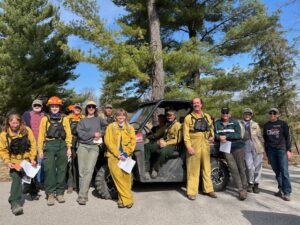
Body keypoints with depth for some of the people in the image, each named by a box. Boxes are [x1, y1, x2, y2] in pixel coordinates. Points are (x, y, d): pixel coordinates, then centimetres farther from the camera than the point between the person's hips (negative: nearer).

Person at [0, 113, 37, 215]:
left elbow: (33, 145, -5)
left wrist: (32, 158, -9)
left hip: (27, 161, 2)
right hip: (14, 162, -2)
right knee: (16, 179, -21)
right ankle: (15, 203, -19)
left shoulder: (27, 130, -10)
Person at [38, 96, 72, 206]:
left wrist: (69, 148, -1)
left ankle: (60, 193, 15)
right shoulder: (45, 119, 8)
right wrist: (40, 149, -1)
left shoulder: (64, 119, 9)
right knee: (49, 169, -5)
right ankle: (50, 194, 4)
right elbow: (41, 135, 5)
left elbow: (68, 134, 6)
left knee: (62, 169, 4)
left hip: (62, 145, 1)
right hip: (49, 145, -1)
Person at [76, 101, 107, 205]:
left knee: (89, 170, -12)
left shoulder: (99, 120, 17)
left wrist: (101, 133, -1)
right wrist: (94, 134, -4)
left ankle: (82, 196, -13)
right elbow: (80, 134, -1)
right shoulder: (82, 121, 13)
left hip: (94, 147, -1)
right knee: (82, 171, -3)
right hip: (83, 146, 1)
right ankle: (83, 194, 6)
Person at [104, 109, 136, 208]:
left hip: (126, 157, 1)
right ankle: (127, 199, -3)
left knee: (126, 177, -7)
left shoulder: (130, 128, 16)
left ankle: (123, 199, 5)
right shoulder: (111, 127, 11)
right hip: (113, 156, -1)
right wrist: (117, 154, -8)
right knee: (118, 177, -10)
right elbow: (108, 141, 1)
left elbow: (133, 141, 6)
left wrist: (126, 153, -8)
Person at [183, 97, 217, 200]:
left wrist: (212, 136, 8)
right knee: (193, 169, -3)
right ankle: (191, 192, 3)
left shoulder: (207, 116, 15)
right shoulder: (188, 117, 0)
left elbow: (211, 128, 27)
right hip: (194, 145, -4)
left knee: (206, 168, 11)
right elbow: (186, 134, -6)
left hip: (205, 145, 5)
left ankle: (208, 189, 22)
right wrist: (188, 146, -15)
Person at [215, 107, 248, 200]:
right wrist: (219, 137, -14)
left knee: (241, 168, 2)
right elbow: (214, 134, 7)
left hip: (237, 147, -1)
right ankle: (241, 190, 0)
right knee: (233, 169, -5)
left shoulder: (235, 122, 4)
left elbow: (238, 135, -7)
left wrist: (226, 136, -15)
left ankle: (244, 188, 15)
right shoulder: (217, 123, 12)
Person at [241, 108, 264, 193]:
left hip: (257, 147, 2)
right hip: (246, 147, -2)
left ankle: (256, 184, 16)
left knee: (257, 166, 2)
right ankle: (250, 183, 12)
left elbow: (260, 136, 13)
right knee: (250, 166, -8)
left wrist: (262, 148, 7)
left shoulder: (255, 124, 15)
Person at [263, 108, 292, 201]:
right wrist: (266, 151, 14)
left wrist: (289, 150, -7)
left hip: (282, 149, -3)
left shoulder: (283, 123, 1)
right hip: (271, 150, 4)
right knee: (276, 171, 5)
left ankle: (287, 192, -4)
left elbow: (288, 137, 0)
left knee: (284, 171, -7)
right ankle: (281, 189, 14)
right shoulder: (266, 125, 11)